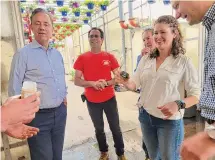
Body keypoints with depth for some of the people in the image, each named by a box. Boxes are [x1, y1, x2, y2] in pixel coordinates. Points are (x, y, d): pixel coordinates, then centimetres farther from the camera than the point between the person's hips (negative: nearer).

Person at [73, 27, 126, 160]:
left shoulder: (109, 57, -3)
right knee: (99, 129, 17)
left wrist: (106, 83, -19)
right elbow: (76, 81, -6)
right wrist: (92, 83, -23)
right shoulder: (82, 58, -4)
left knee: (115, 128, 11)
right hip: (92, 101, 1)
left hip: (109, 99, 0)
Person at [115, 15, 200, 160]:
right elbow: (134, 84, 0)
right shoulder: (146, 59, 0)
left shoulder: (183, 61, -13)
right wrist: (125, 82, -23)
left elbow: (196, 95, -10)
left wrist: (178, 105, -29)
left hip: (170, 120, -4)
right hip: (145, 116, 4)